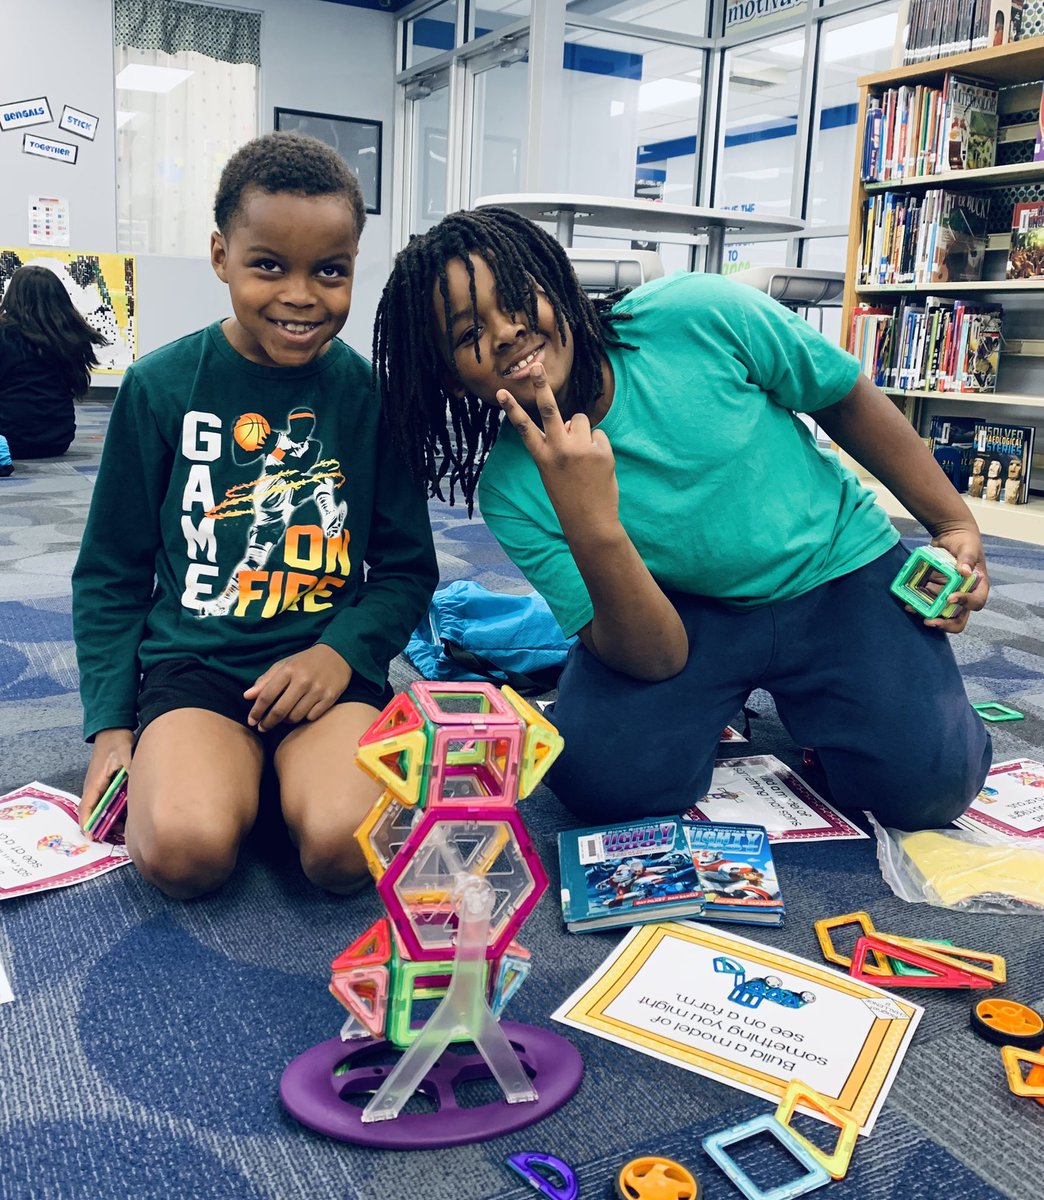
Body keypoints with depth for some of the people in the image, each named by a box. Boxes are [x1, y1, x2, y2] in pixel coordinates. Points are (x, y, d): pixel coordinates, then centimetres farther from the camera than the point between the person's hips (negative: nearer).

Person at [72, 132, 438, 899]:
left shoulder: (372, 394, 1)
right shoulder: (160, 387, 1)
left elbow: (408, 569, 7)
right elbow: (111, 575, 9)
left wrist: (342, 650, -13)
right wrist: (110, 728, 1)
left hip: (330, 666, 0)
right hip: (194, 661, 1)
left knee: (342, 848, -27)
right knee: (187, 850, -27)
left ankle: (286, 773, 5)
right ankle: (184, 767, 6)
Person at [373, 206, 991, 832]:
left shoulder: (698, 316, -21)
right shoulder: (512, 493, -19)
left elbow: (849, 401, -3)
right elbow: (656, 660, -22)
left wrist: (956, 525, 1)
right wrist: (593, 529, -40)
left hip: (839, 571, 0)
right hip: (687, 614, 1)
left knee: (926, 787, -17)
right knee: (599, 776, -21)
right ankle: (707, 710, 10)